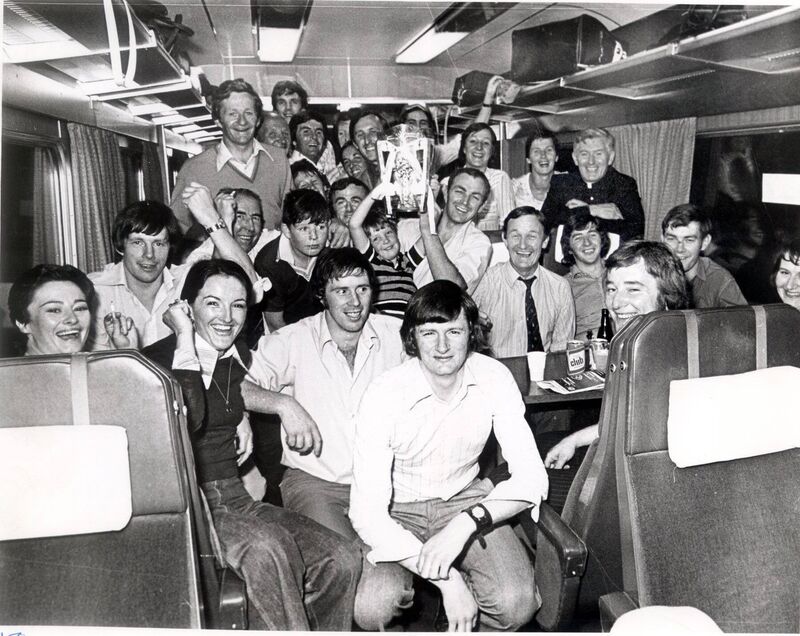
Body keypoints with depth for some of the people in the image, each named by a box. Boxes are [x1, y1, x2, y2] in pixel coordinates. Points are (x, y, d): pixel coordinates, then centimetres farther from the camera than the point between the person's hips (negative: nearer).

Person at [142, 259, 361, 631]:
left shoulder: (241, 358, 12)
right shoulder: (156, 358, -6)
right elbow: (187, 419, -26)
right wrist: (185, 339, -17)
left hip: (234, 498, 6)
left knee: (341, 561, -14)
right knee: (266, 548, -34)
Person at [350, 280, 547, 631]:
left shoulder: (495, 379, -13)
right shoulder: (384, 394, -22)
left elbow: (531, 477, -16)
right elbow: (367, 510, -25)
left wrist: (465, 524, -32)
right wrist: (447, 580, -32)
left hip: (467, 501, 2)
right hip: (397, 512, -1)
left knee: (517, 603, -22)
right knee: (371, 607, -27)